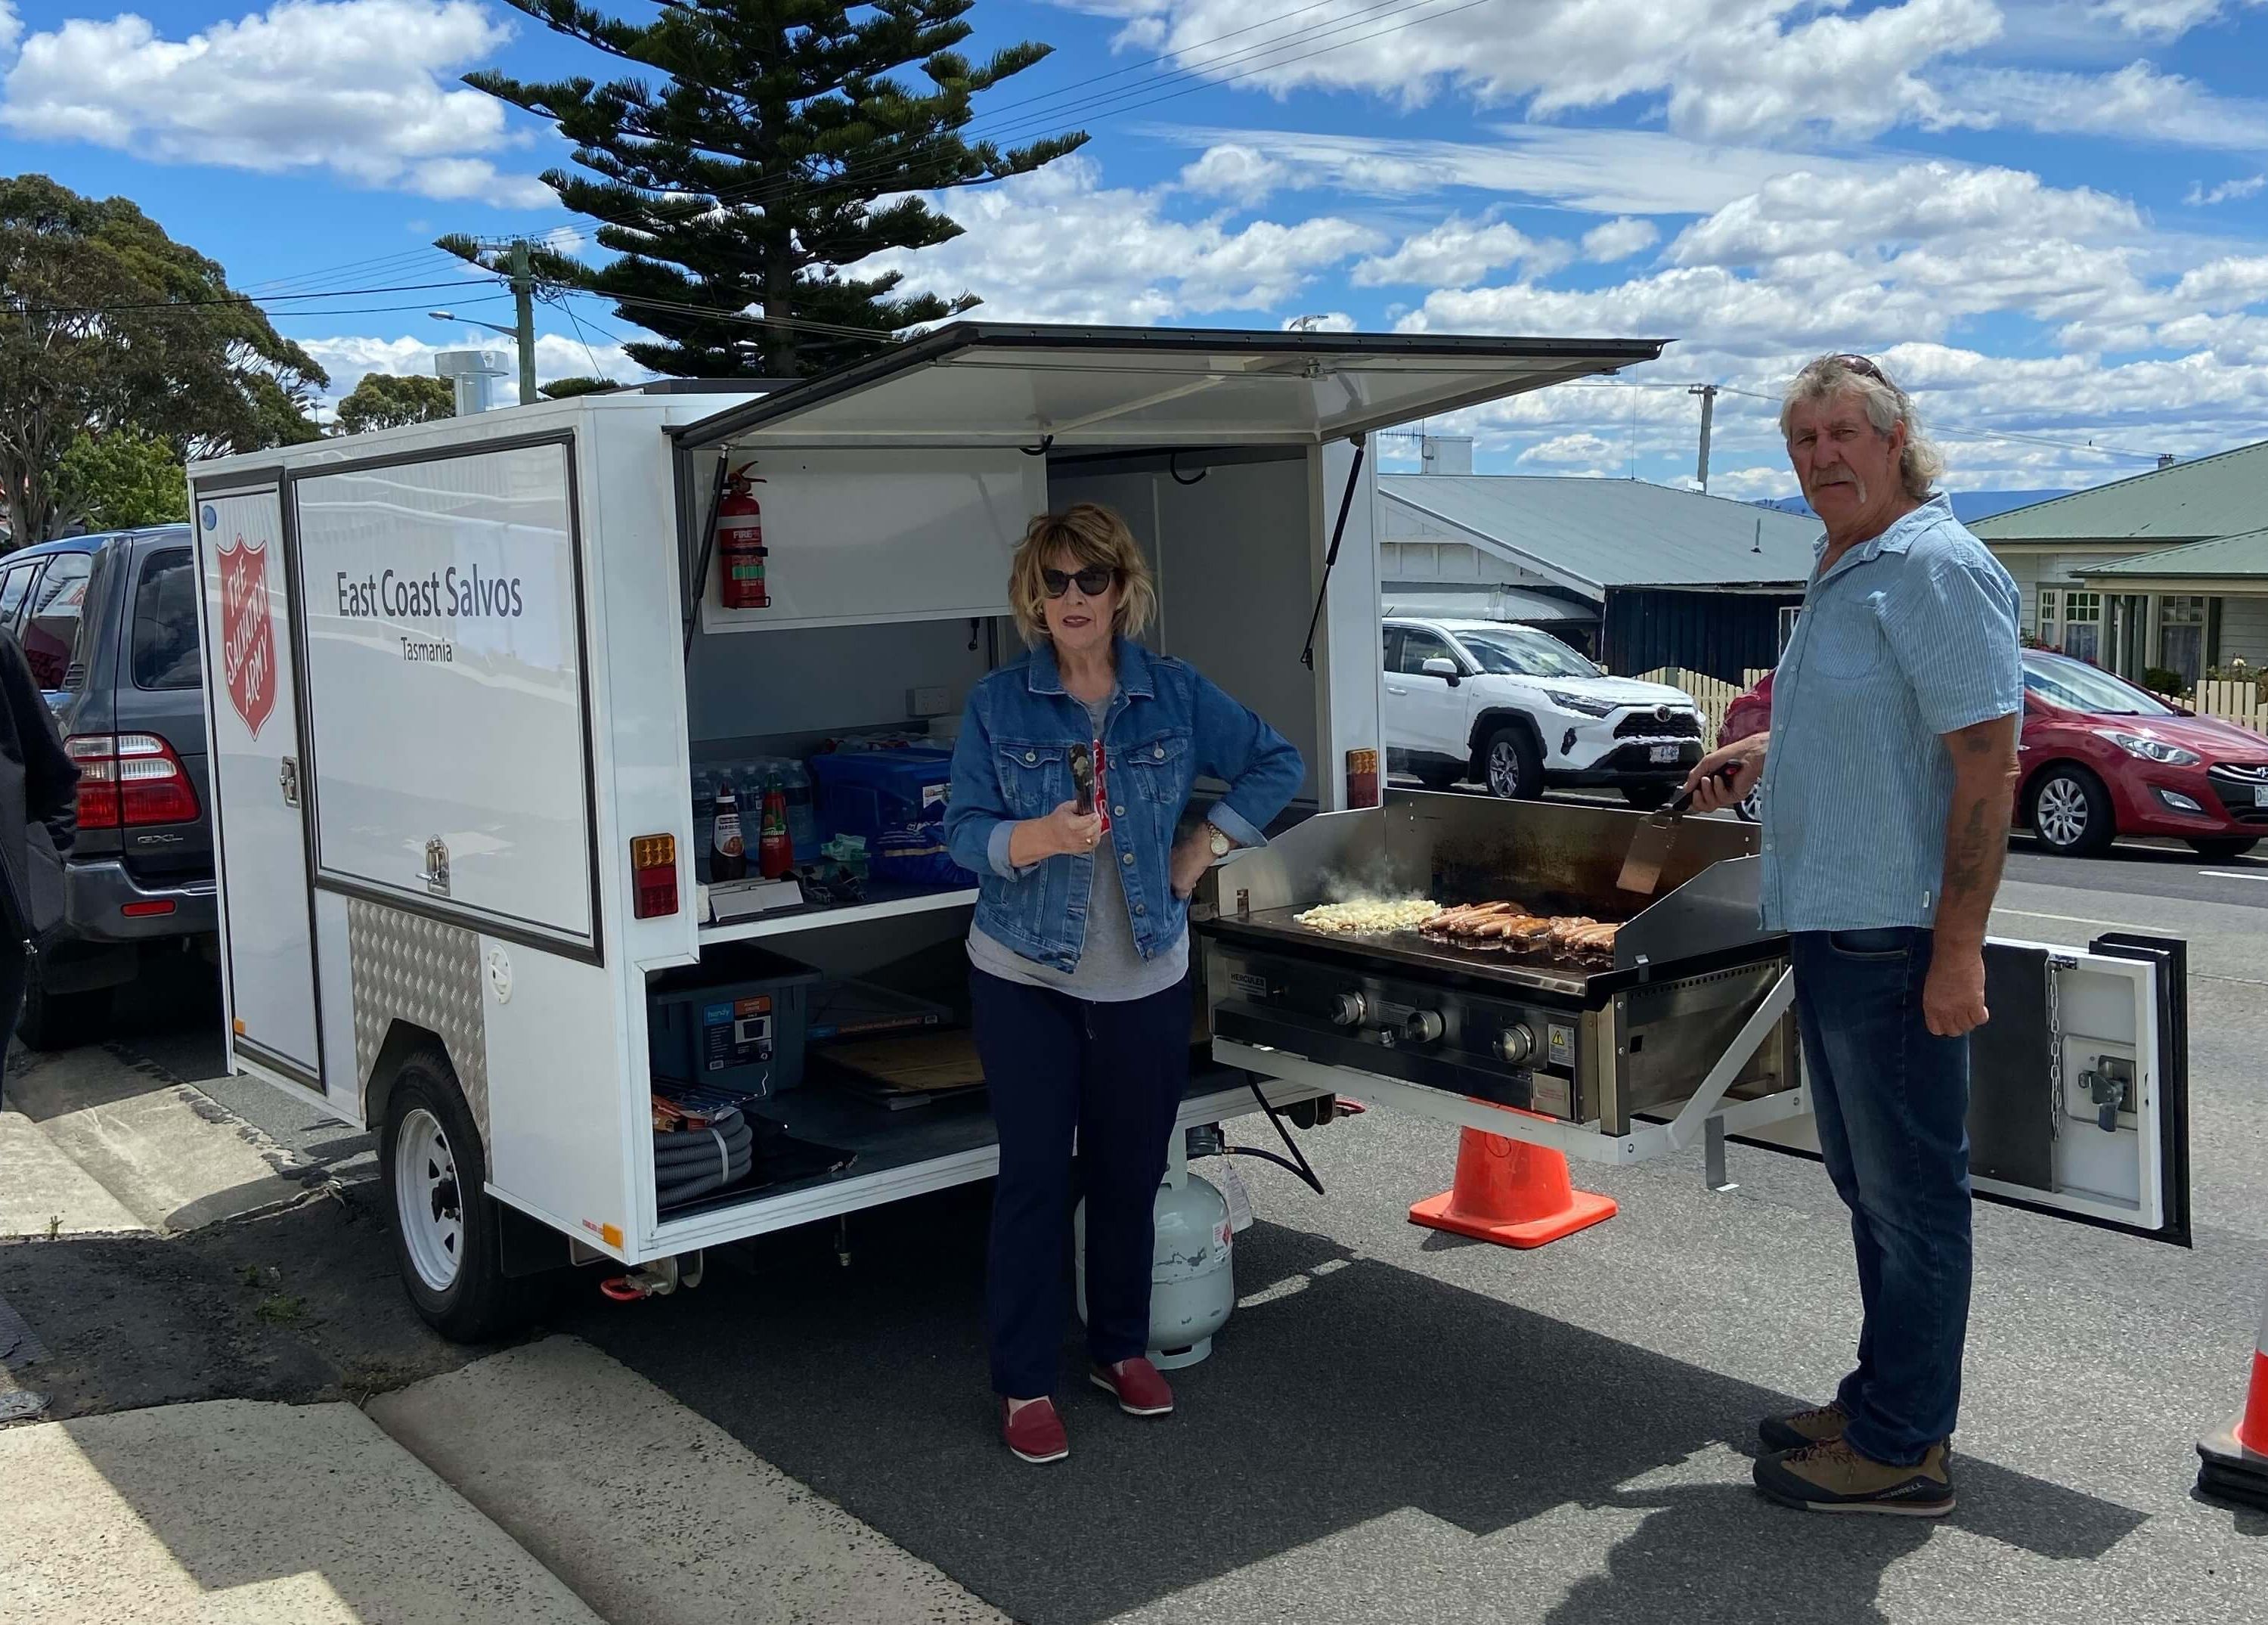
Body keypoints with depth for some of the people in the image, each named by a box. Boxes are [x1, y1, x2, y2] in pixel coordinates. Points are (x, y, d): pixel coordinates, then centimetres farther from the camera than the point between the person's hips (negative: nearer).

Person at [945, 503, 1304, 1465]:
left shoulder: (1174, 694, 0)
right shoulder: (997, 705, -5)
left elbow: (1276, 763, 10)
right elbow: (963, 831, -8)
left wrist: (1205, 847, 1)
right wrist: (1039, 837, -28)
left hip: (1145, 980, 2)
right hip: (1023, 978, -2)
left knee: (1130, 1174, 12)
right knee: (1034, 1177, 1)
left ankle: (1122, 1349, 32)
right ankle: (1023, 1385, 13)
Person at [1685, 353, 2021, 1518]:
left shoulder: (1936, 569, -15)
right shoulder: (1842, 575, 15)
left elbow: (1986, 758, -20)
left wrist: (1958, 950, -24)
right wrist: (1760, 753, 15)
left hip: (1895, 937, -10)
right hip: (1830, 927, 10)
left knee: (1910, 1191, 1)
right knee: (1867, 1182, 19)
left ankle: (1901, 1449, 12)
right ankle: (1883, 1401, 32)